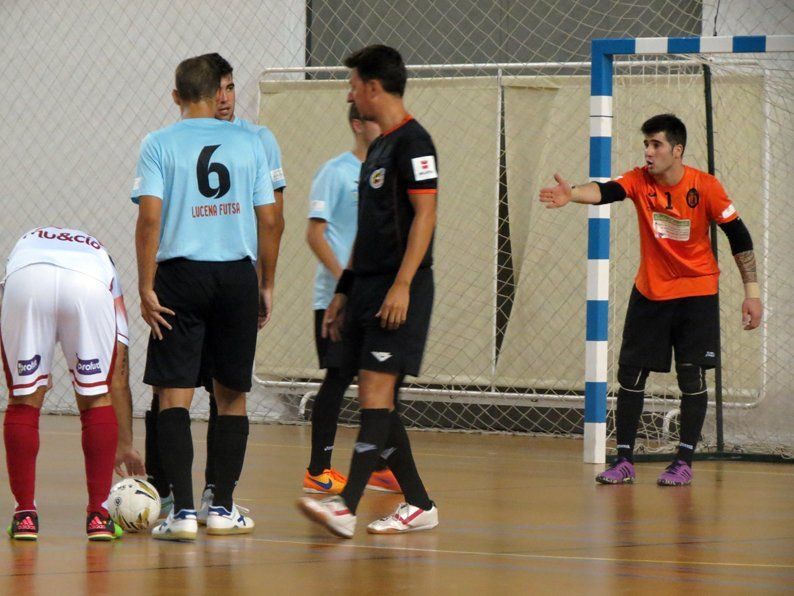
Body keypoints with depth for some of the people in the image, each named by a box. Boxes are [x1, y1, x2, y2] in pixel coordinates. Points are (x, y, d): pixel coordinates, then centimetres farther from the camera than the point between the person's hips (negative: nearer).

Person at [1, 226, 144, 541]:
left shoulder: (26, 241, 45)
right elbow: (119, 376, 41)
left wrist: (36, 373, 30)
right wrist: (125, 445, 47)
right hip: (88, 285, 0)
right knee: (97, 398, 18)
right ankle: (98, 515, 18)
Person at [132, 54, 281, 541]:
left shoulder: (159, 145, -1)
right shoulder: (249, 144, 4)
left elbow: (150, 218, -9)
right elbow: (269, 220, 4)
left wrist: (147, 287, -6)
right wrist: (267, 285, 13)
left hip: (182, 273, -2)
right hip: (237, 276, 2)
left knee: (174, 395, 0)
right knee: (232, 394, 13)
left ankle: (183, 509, -11)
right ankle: (223, 508, 15)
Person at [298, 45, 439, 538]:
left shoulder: (412, 141, -9)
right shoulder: (379, 147, 19)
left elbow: (425, 215, -16)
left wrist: (402, 284, -22)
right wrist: (344, 290, 23)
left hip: (399, 289, -10)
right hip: (368, 285, 10)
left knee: (377, 389, -15)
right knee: (376, 399, 8)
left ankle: (347, 506, -23)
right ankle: (418, 505, 14)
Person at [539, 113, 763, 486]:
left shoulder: (705, 187, -14)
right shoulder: (640, 181, -9)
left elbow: (739, 237, -6)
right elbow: (605, 191, -29)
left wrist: (752, 291, -6)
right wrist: (572, 194, -51)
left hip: (697, 292, -3)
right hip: (649, 291, 3)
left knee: (692, 377, -4)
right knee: (630, 373, 1)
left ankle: (684, 462, 7)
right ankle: (624, 461, 9)